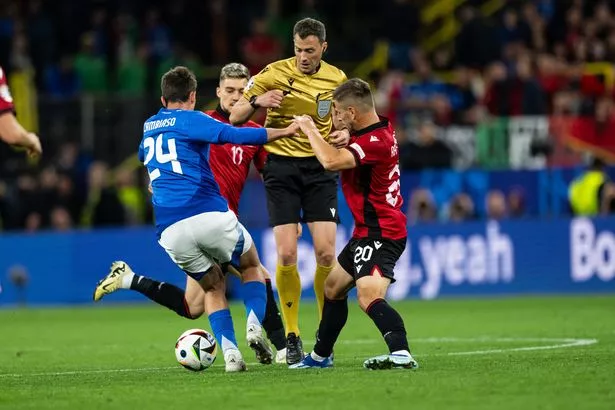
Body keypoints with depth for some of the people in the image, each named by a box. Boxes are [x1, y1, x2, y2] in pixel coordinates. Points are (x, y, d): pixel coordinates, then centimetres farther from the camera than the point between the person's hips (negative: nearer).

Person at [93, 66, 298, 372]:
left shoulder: (148, 128, 22)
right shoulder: (191, 120, 3)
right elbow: (235, 135, -11)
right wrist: (286, 131, -5)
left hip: (170, 230, 4)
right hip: (210, 216, -4)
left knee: (213, 287, 21)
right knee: (252, 268, 20)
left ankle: (230, 352, -4)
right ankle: (255, 325, -7)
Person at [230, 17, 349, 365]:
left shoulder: (336, 79, 3)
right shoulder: (275, 74, -6)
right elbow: (235, 118, -2)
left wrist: (345, 134, -7)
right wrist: (257, 101, -23)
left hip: (320, 168, 2)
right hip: (281, 167, -2)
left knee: (326, 253, -8)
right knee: (287, 255, -9)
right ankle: (292, 337, 3)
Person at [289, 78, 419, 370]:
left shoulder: (377, 141, -23)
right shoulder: (377, 131, 8)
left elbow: (331, 161, -34)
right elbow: (337, 157, 28)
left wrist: (310, 129, -18)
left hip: (380, 234, -11)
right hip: (367, 233, 11)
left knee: (369, 297, -28)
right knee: (333, 287, 24)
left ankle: (401, 353, -44)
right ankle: (320, 356, 38)